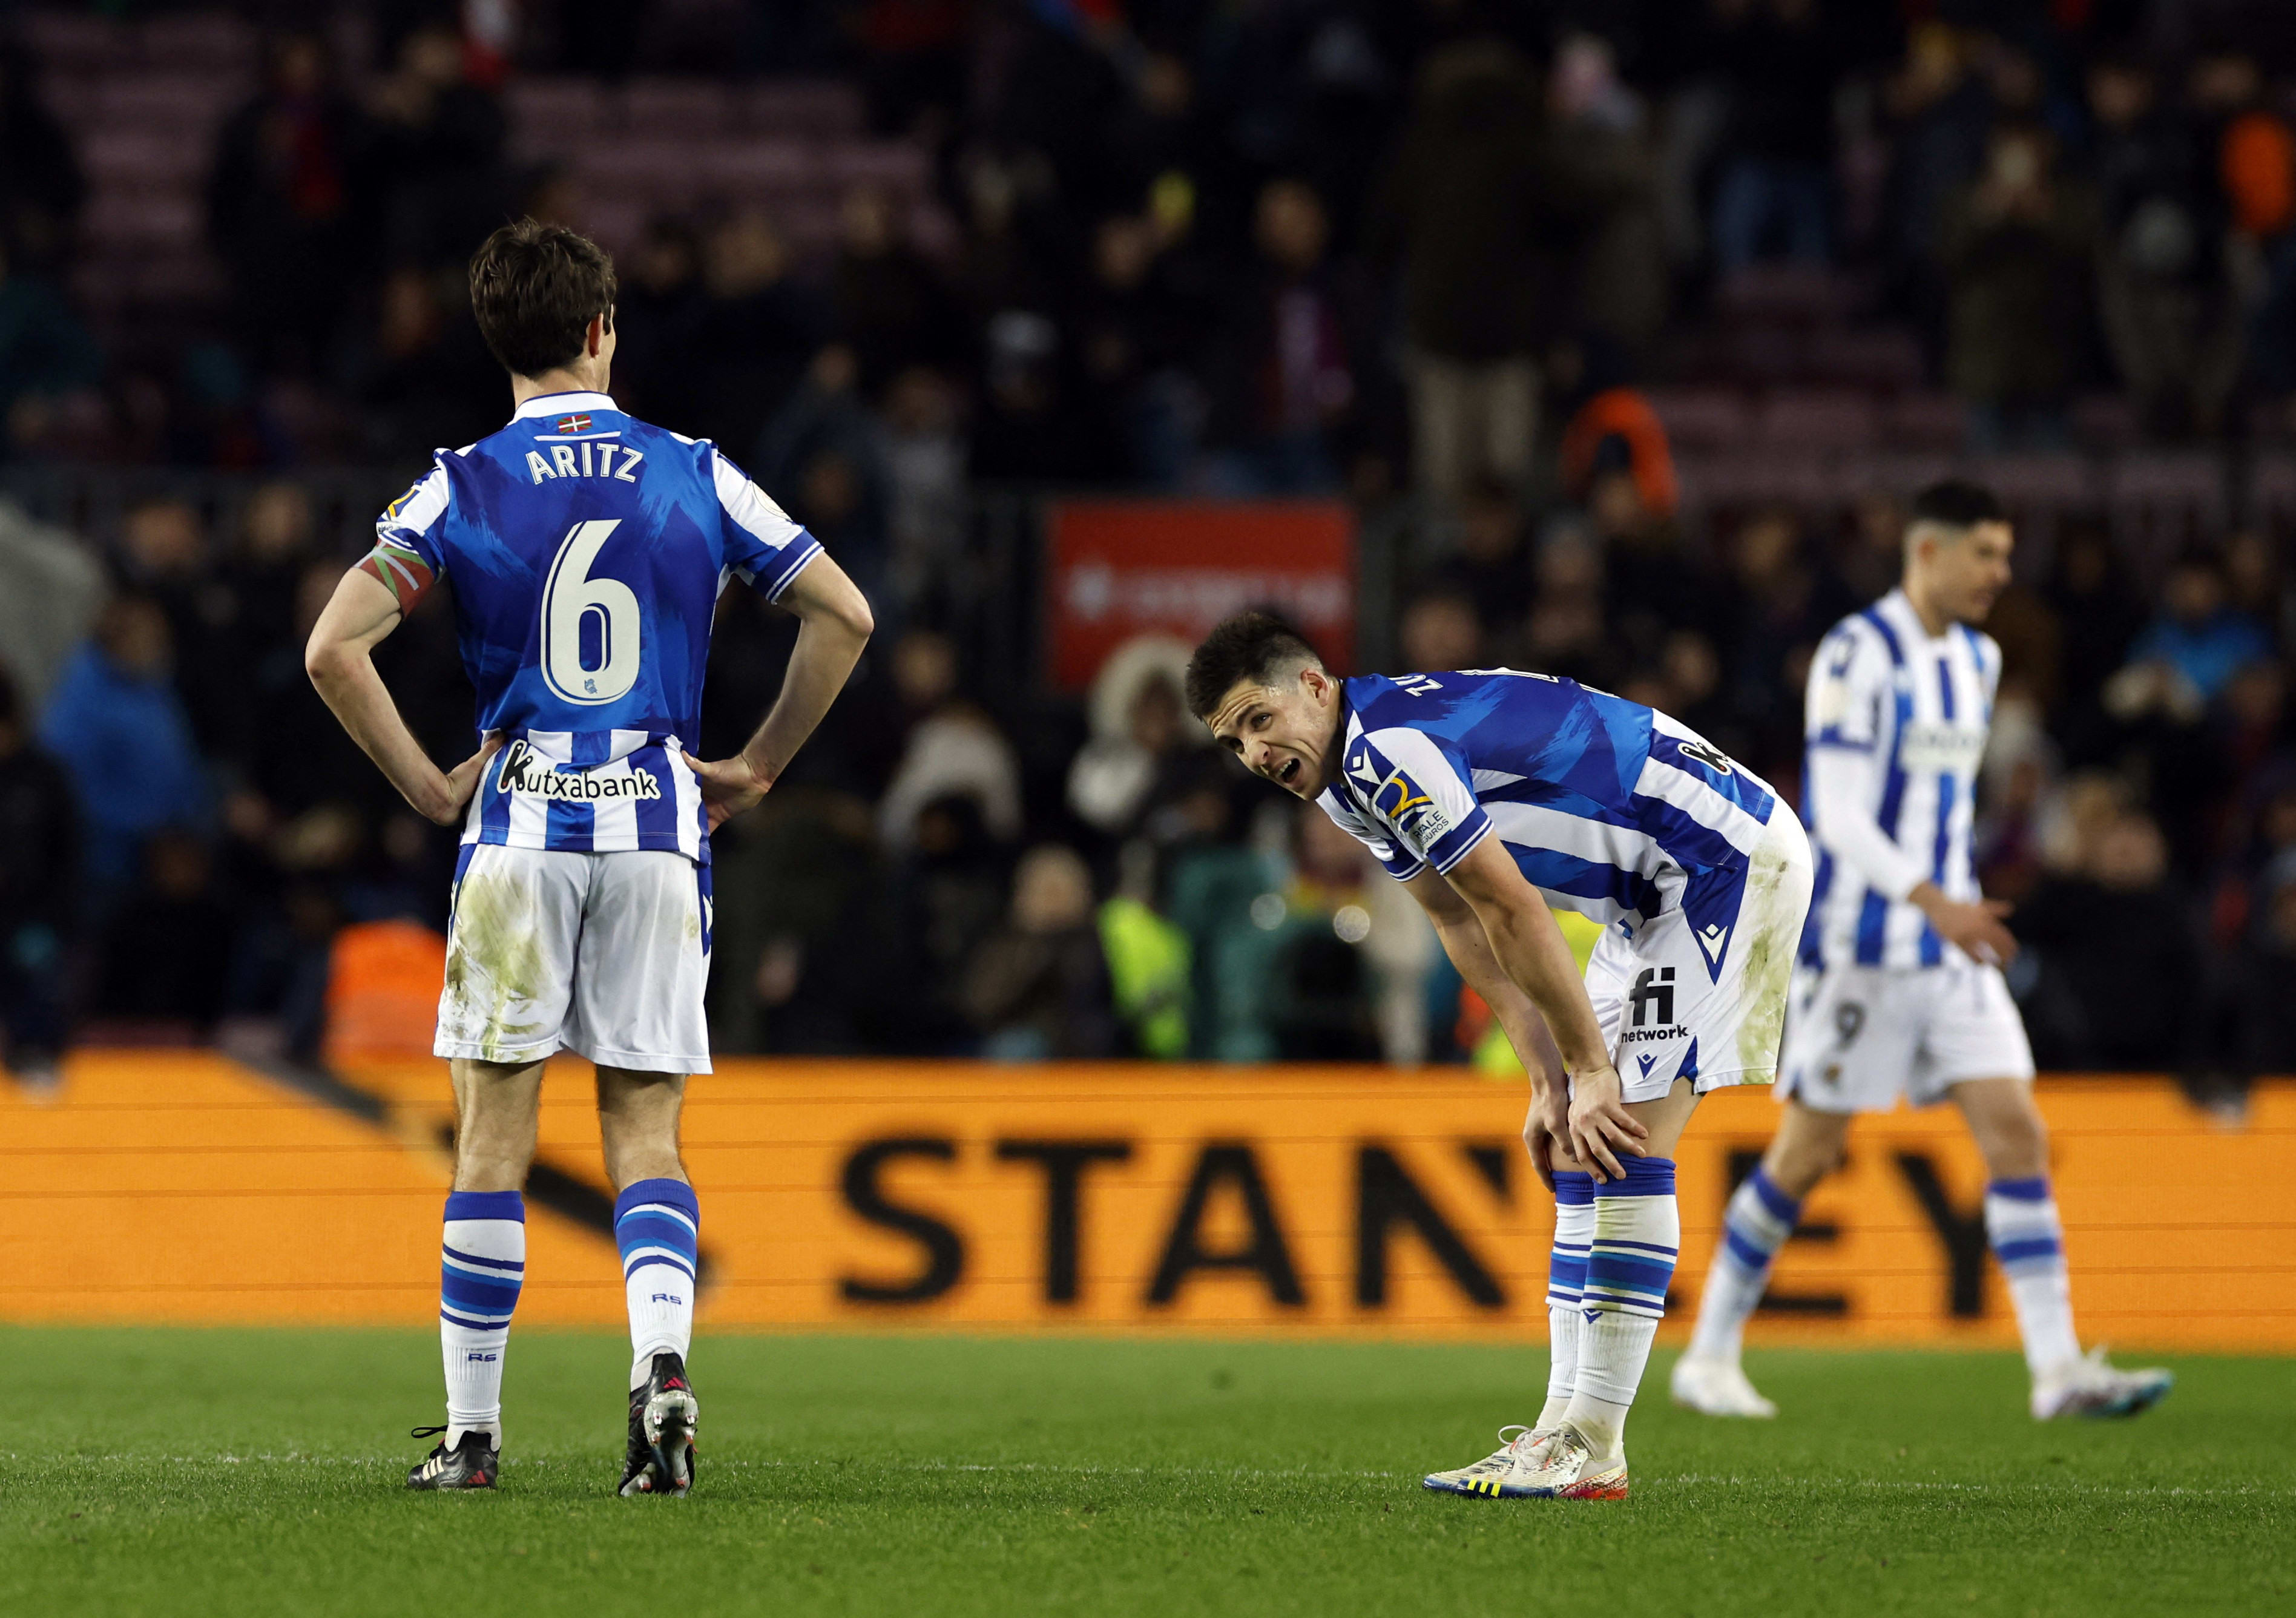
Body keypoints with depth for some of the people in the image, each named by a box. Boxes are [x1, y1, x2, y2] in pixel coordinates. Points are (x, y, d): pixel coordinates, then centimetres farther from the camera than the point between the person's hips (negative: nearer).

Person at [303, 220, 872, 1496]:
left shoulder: (463, 486, 0)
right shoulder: (694, 475, 4)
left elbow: (335, 648, -8)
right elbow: (843, 615, 4)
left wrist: (427, 785, 2)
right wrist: (757, 770, 12)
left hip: (520, 823, -1)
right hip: (660, 824, 1)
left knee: (495, 1138, 5)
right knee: (646, 1136, 5)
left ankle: (473, 1433, 7)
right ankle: (662, 1361, -19)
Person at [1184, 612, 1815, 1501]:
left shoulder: (1388, 748, -22)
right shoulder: (1351, 775, 9)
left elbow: (1513, 910, -20)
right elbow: (1466, 927, 14)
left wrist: (1590, 1069, -13)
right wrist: (1548, 1082, 7)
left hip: (1729, 856, -10)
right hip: (1655, 889, 10)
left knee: (1624, 1148, -15)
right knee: (1580, 1152, 7)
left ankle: (1590, 1449, -15)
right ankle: (1569, 1426, 8)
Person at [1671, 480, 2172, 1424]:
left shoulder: (1977, 660, 12)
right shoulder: (1857, 655, -13)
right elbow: (1839, 816, -20)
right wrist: (1934, 904, -31)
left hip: (1951, 943, 7)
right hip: (1859, 946, -7)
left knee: (2017, 1134, -3)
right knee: (1809, 1152, -1)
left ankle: (2058, 1371, -6)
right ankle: (1709, 1358, 12)